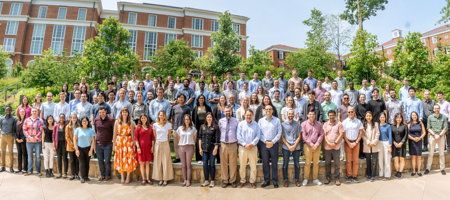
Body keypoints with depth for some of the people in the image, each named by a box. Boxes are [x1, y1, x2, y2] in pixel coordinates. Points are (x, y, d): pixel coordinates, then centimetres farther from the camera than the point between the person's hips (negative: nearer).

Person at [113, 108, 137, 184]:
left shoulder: (131, 123, 2)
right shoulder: (117, 122, 4)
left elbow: (133, 135, 1)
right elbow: (115, 134, 3)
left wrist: (134, 144, -3)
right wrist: (114, 144, -1)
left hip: (128, 143, -1)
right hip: (119, 142, 1)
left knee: (129, 159, 0)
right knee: (120, 160, 5)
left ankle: (128, 177, 11)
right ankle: (122, 177, 18)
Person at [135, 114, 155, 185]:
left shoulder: (150, 127, 10)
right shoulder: (138, 127, 2)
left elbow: (152, 138, 10)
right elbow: (136, 138, -3)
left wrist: (152, 146, 3)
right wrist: (138, 147, -11)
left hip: (148, 147, 3)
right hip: (141, 147, -3)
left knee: (147, 163, 8)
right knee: (142, 163, 3)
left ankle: (148, 179, 14)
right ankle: (143, 179, 11)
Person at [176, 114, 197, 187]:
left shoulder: (193, 128, 2)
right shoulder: (180, 128, 5)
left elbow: (194, 138, 12)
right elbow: (178, 137, 16)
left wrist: (191, 143, 7)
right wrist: (181, 143, 9)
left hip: (189, 147, -2)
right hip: (181, 147, 2)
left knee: (188, 164, -1)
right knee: (183, 165, 5)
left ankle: (188, 180, 5)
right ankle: (184, 180, 14)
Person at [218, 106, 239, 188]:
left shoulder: (236, 121, 2)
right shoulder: (221, 121, 3)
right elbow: (219, 132, 11)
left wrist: (238, 141, 3)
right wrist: (219, 141, 7)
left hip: (233, 144, 0)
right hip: (223, 144, 1)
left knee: (233, 163, 6)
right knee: (223, 163, 6)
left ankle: (232, 180, 20)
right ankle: (225, 181, 19)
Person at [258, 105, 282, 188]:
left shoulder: (277, 120, 1)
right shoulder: (261, 120, 4)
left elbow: (279, 133, -2)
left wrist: (272, 142, -10)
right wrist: (265, 141, -9)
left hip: (274, 143, -1)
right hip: (263, 144, 1)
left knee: (274, 163, 5)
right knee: (265, 163, 7)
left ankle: (275, 181, 17)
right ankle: (266, 180, 19)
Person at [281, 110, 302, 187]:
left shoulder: (297, 124, 2)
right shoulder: (283, 124, -1)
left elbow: (299, 136, 4)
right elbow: (282, 137, -1)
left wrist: (294, 145, -8)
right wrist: (288, 146, -9)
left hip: (296, 147, 1)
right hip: (286, 147, -1)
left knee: (297, 164, 7)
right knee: (285, 164, 5)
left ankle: (296, 179, 23)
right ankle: (286, 180, 18)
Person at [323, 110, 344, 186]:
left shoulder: (339, 124, 1)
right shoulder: (325, 124, 7)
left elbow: (341, 134, -4)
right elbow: (324, 135, 3)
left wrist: (335, 142, -12)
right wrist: (329, 143, -10)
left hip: (336, 147, -2)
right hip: (327, 147, 2)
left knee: (337, 163, 3)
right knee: (327, 163, 7)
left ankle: (337, 178, 13)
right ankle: (328, 177, 19)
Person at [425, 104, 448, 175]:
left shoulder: (444, 117, 1)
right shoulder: (430, 117, 1)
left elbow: (445, 128, -2)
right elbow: (428, 128, 1)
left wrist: (439, 135, -12)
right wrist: (434, 135, -10)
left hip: (441, 136, 0)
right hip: (432, 136, 0)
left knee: (441, 153, 6)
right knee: (430, 153, 2)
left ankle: (442, 169, 15)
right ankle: (428, 168, 6)